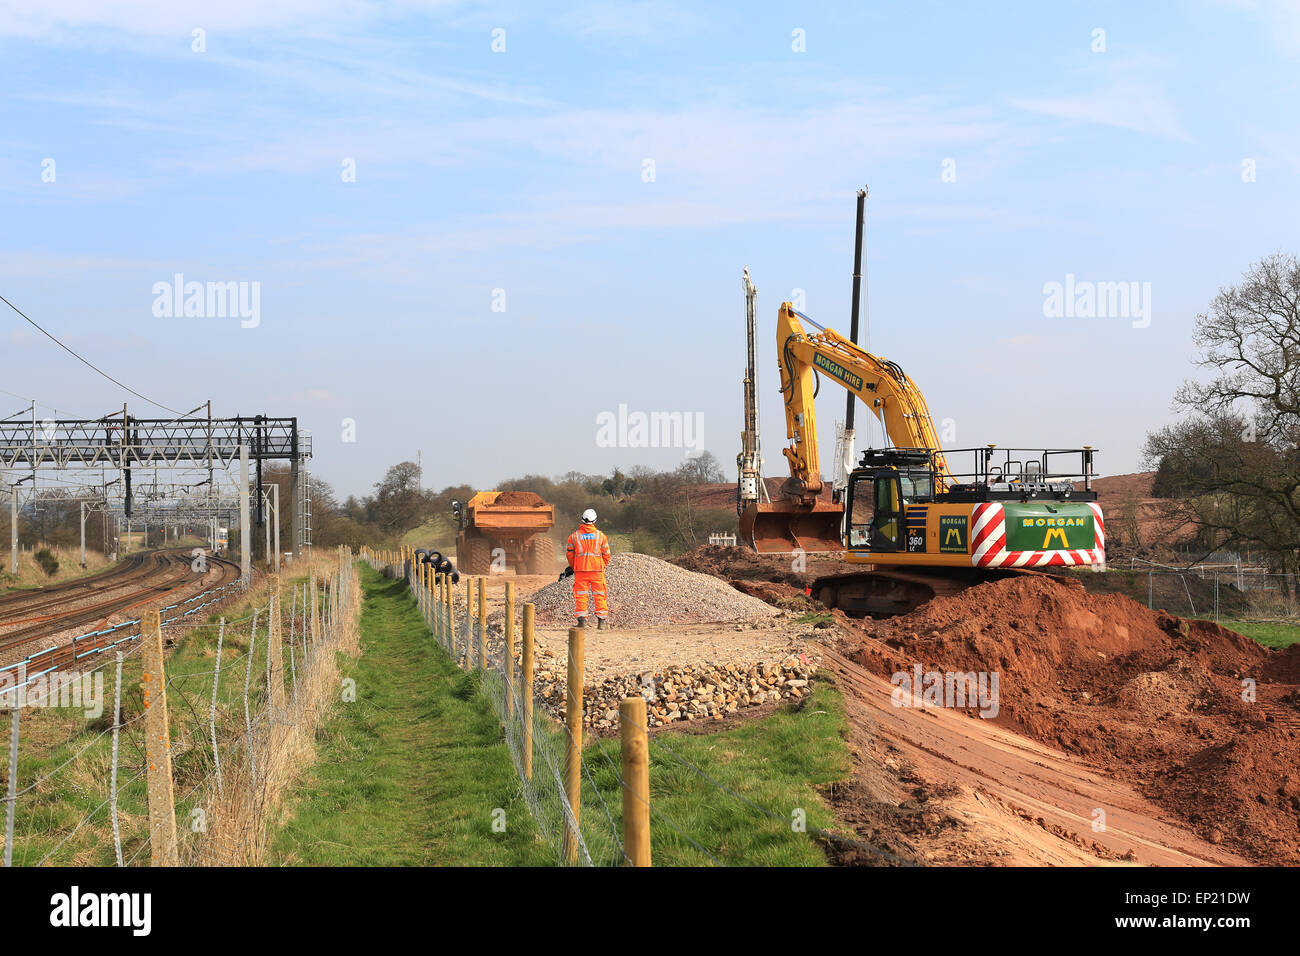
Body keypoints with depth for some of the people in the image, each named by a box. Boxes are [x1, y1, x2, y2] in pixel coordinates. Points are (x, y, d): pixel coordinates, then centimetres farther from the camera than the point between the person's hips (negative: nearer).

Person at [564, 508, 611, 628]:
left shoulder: (574, 536, 2)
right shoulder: (600, 535, 2)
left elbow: (569, 553, 7)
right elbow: (606, 554, 5)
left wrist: (573, 567, 21)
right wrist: (603, 567, 19)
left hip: (580, 570, 0)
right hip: (597, 569, 0)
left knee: (580, 595, 5)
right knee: (599, 595, 6)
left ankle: (582, 619, -1)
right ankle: (601, 621, 6)